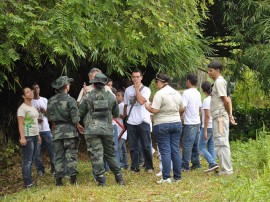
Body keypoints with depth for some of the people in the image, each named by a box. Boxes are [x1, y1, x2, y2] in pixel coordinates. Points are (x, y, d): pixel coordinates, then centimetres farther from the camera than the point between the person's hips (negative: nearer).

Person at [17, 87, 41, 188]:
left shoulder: (33, 107, 16)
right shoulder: (22, 108, -11)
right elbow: (20, 123, -18)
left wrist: (38, 135, 19)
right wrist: (22, 137, -25)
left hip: (34, 136, 9)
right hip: (27, 137, -9)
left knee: (31, 160, 11)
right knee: (27, 160, -8)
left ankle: (29, 181, 17)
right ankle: (27, 183, -8)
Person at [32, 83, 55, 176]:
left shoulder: (45, 100, 12)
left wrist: (44, 111, -8)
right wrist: (36, 119, -16)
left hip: (46, 129, 2)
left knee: (51, 149, 0)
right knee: (37, 152, -2)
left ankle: (54, 168, 9)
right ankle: (40, 170, 5)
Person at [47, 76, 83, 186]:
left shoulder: (51, 101, 5)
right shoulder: (70, 100, -10)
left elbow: (49, 116, 11)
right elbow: (75, 117, -12)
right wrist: (78, 126, 5)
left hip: (57, 130, 4)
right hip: (69, 129, -4)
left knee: (59, 156, 7)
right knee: (71, 154, 0)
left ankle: (58, 179, 4)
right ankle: (72, 176, -6)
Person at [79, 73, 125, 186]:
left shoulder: (88, 97, -3)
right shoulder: (111, 96, 4)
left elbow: (81, 113, 2)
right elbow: (116, 114, 13)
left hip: (92, 130, -3)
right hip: (107, 129, 3)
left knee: (96, 156, -1)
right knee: (110, 155, 15)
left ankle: (101, 181, -5)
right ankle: (119, 178, 15)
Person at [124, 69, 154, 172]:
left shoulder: (146, 89, -2)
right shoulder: (128, 90, 10)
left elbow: (141, 101, -20)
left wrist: (137, 88, -13)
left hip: (143, 121, -3)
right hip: (131, 122, 3)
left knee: (146, 146, 1)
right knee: (133, 147, 6)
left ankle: (149, 166, 9)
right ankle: (135, 167, 11)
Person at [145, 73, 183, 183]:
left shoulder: (160, 93, -13)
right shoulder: (177, 93, 8)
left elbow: (154, 110, -19)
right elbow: (181, 108, 16)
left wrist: (147, 107, 1)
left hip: (162, 125, -6)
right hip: (176, 123, 6)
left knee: (165, 151, -4)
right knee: (176, 149, 8)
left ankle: (166, 177, -5)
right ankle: (177, 176, 10)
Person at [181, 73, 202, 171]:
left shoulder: (186, 93, -13)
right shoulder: (198, 93, 12)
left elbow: (183, 108, -17)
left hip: (189, 123, -8)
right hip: (197, 122, 8)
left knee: (187, 145, -6)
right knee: (195, 144, 14)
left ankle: (185, 166, -7)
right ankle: (196, 163, 16)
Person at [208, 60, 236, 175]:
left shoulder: (219, 82, -12)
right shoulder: (221, 81, 19)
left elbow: (226, 100, -17)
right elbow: (228, 100, 19)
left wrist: (229, 115, -7)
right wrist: (230, 115, 14)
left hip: (220, 117, -10)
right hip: (219, 118, 10)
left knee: (222, 143, -9)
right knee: (220, 144, 12)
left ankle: (226, 170, -9)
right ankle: (226, 168, 15)